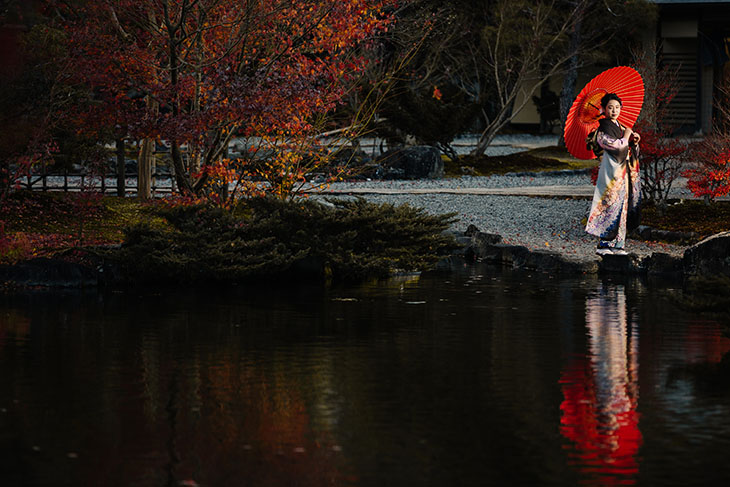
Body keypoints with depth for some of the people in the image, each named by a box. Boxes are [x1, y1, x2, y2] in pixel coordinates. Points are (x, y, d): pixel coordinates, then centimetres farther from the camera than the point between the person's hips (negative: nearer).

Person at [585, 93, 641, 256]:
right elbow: (617, 146, -20)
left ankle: (616, 244, 8)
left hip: (624, 171, 8)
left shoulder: (620, 127, 17)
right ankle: (604, 244, -11)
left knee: (622, 205, 6)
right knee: (611, 205, -12)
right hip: (613, 170, -8)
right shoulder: (604, 128, -9)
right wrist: (626, 136, -5)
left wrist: (634, 142, 0)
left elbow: (629, 150, 20)